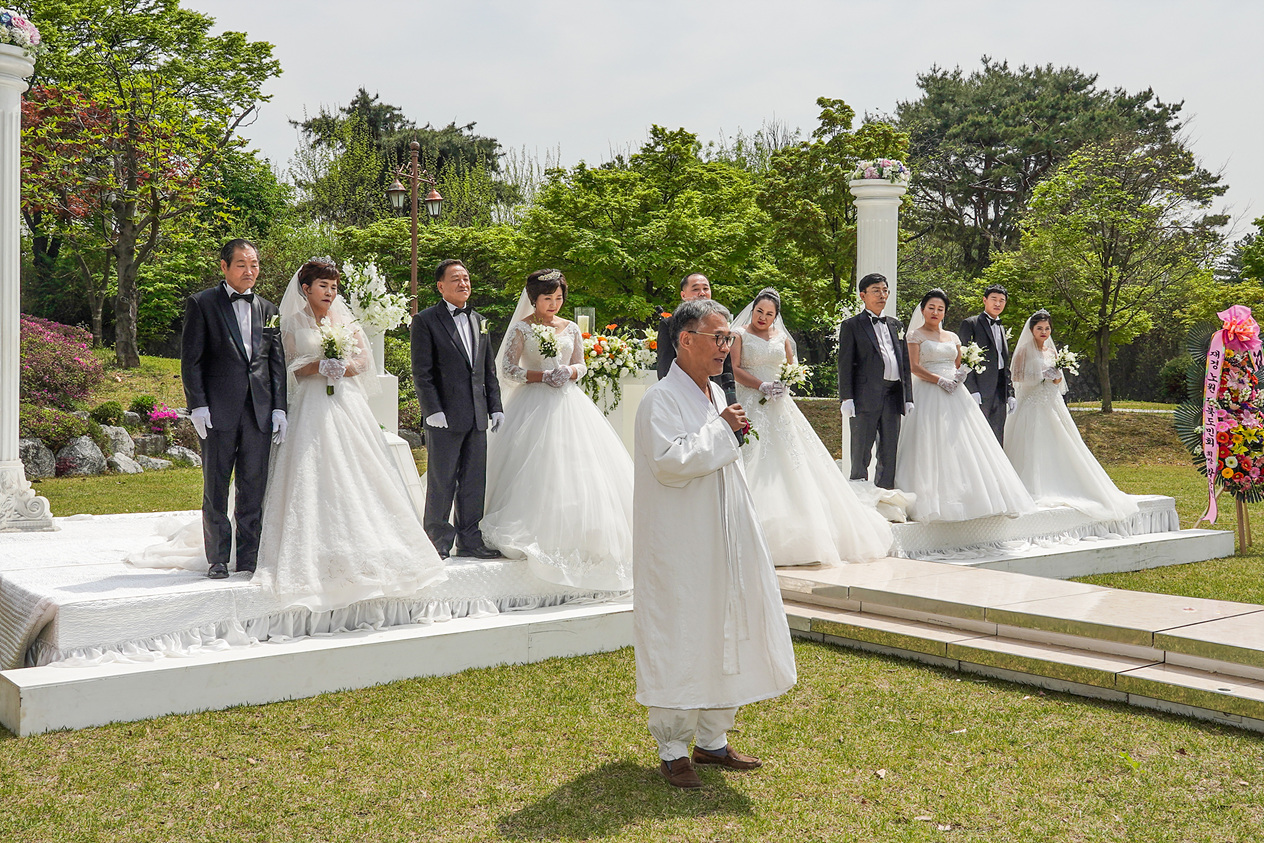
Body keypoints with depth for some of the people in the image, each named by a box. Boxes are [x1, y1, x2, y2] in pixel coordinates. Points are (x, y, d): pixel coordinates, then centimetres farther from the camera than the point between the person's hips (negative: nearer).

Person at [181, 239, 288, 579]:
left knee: (254, 487, 6)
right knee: (216, 488, 3)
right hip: (218, 410, -3)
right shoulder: (202, 304, 3)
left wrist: (279, 408, 5)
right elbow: (190, 358, -1)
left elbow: (277, 362, 13)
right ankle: (218, 560, 12)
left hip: (260, 411, 3)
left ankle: (249, 557, 15)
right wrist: (197, 405, -10)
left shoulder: (268, 309, 15)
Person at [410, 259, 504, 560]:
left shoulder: (479, 321, 17)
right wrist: (433, 410, -15)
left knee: (475, 481, 9)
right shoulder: (425, 320, -3)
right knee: (442, 482, 1)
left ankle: (469, 540, 19)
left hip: (477, 416, 6)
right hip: (445, 416, -6)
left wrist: (495, 406, 11)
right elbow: (421, 372, -8)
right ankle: (438, 540, 13)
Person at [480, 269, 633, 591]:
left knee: (575, 466, -1)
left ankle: (574, 536, 7)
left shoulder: (571, 328, 11)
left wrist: (570, 373, -8)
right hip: (535, 404, -4)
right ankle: (536, 536, -2)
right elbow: (508, 369, -4)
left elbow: (580, 364, 15)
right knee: (536, 470, -8)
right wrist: (544, 376, -15)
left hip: (568, 403, 4)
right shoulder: (522, 328, -1)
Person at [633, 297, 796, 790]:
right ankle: (673, 750, 13)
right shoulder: (661, 400, -14)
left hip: (722, 543, 9)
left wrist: (733, 436, 9)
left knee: (724, 635, 14)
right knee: (679, 643, 0)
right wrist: (720, 430, -19)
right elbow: (671, 462, -28)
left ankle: (712, 739, 27)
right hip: (679, 549, -9)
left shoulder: (716, 396, 13)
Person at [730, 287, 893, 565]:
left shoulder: (781, 337, 16)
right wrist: (761, 386, -18)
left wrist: (785, 384, -5)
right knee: (756, 466, -11)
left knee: (793, 464, 0)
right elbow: (736, 369, -5)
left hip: (780, 405, 5)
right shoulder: (740, 334, 4)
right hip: (752, 406, -4)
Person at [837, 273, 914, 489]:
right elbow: (845, 364, -3)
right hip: (866, 396, -5)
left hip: (893, 396, 5)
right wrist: (846, 398, -12)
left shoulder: (895, 325, 19)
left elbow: (905, 362, 18)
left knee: (890, 455, 8)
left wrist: (908, 397, 11)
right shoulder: (852, 325, 3)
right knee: (861, 455, -2)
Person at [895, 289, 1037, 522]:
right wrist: (939, 380, -17)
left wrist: (961, 374, -2)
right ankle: (934, 500, -11)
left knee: (964, 444, -1)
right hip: (930, 394, -5)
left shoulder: (952, 337, 20)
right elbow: (914, 367, -7)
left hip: (955, 394, 5)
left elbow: (958, 365, 21)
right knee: (933, 446, -11)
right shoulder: (916, 335, 4)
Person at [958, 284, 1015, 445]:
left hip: (1000, 393, 7)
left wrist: (1010, 394, 15)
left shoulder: (1002, 328, 22)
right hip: (980, 392, -7)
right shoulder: (970, 323, -1)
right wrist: (972, 390, -16)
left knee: (997, 440, 7)